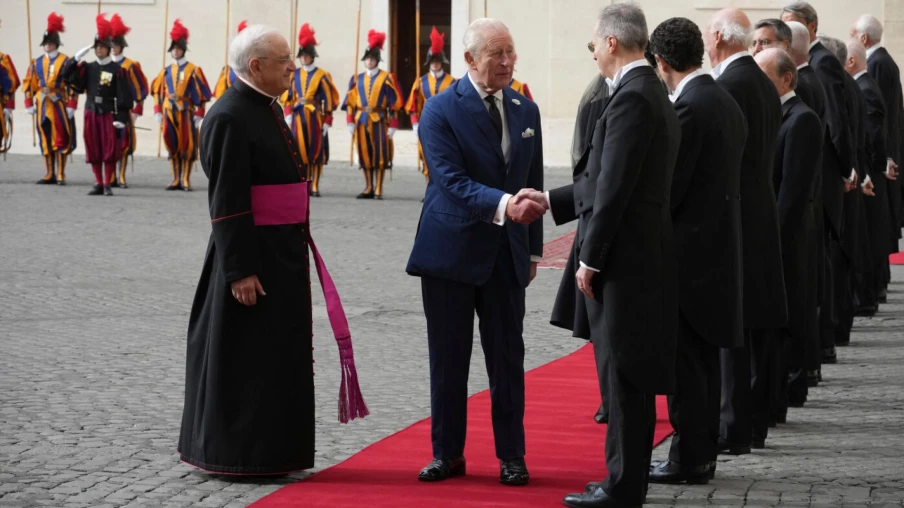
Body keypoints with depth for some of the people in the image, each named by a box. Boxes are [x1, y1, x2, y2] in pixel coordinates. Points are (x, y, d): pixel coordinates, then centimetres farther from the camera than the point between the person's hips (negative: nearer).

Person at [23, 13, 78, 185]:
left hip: (60, 106, -4)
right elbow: (29, 84, 11)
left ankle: (61, 175, 3)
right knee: (45, 140, 7)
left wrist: (71, 106, -13)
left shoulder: (66, 62, -4)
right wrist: (29, 104, 5)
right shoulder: (37, 63, 10)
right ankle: (49, 174, 14)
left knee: (61, 139, -1)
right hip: (42, 106, 4)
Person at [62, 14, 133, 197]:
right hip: (91, 113, 4)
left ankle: (108, 185, 4)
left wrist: (121, 118, -12)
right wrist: (77, 58, -7)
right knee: (93, 151, 5)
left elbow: (124, 96, -6)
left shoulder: (117, 70, -4)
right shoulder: (88, 68, 9)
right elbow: (67, 76, 2)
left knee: (110, 150, -3)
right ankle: (98, 184, 12)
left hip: (109, 114, -4)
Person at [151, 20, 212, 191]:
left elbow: (201, 94, -4)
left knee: (187, 146, -2)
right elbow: (157, 91, 12)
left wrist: (198, 115, -9)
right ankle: (176, 180, 12)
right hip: (169, 113, 4)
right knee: (172, 146, 6)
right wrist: (158, 111, 5)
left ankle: (186, 180, 4)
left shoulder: (193, 70, -2)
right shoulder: (166, 71, 9)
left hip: (187, 113, -4)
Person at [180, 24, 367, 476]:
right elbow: (227, 202, -20)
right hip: (253, 256, -10)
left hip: (283, 253, 10)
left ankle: (270, 452, 24)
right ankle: (237, 456, 8)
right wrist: (241, 271, -22)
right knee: (245, 358, -1)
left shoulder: (267, 108, 13)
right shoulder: (230, 117, -17)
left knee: (277, 355, 14)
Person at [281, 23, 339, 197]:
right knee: (299, 150, 1)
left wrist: (327, 121, -6)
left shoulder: (322, 76, 0)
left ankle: (315, 187, 5)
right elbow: (287, 97, 8)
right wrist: (288, 114, -4)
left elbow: (329, 100, -1)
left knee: (316, 151, 1)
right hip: (298, 116, 2)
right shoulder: (294, 75, 9)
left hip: (315, 116, -2)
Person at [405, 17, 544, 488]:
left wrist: (533, 249, 12)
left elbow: (532, 181, 14)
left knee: (507, 357, 5)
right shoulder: (441, 110, -8)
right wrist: (503, 205, -34)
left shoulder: (526, 111, 8)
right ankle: (447, 453, 16)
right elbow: (451, 180, -19)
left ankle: (511, 456, 14)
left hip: (506, 254, 3)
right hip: (452, 251, -3)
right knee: (448, 358, 5)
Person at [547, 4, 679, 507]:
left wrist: (590, 257, -16)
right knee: (631, 375, 14)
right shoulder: (652, 93, 14)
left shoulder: (631, 97, -17)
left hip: (626, 258, -10)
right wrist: (551, 201, 22)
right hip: (643, 256, 10)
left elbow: (614, 186, -20)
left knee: (627, 376, -4)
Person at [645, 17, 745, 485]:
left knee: (684, 360, -3)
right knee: (702, 357, 14)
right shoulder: (728, 104, 11)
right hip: (717, 249, 9)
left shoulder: (689, 108, -18)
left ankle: (688, 459, 0)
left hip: (688, 252, -9)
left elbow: (669, 186, -19)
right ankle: (702, 451, 21)